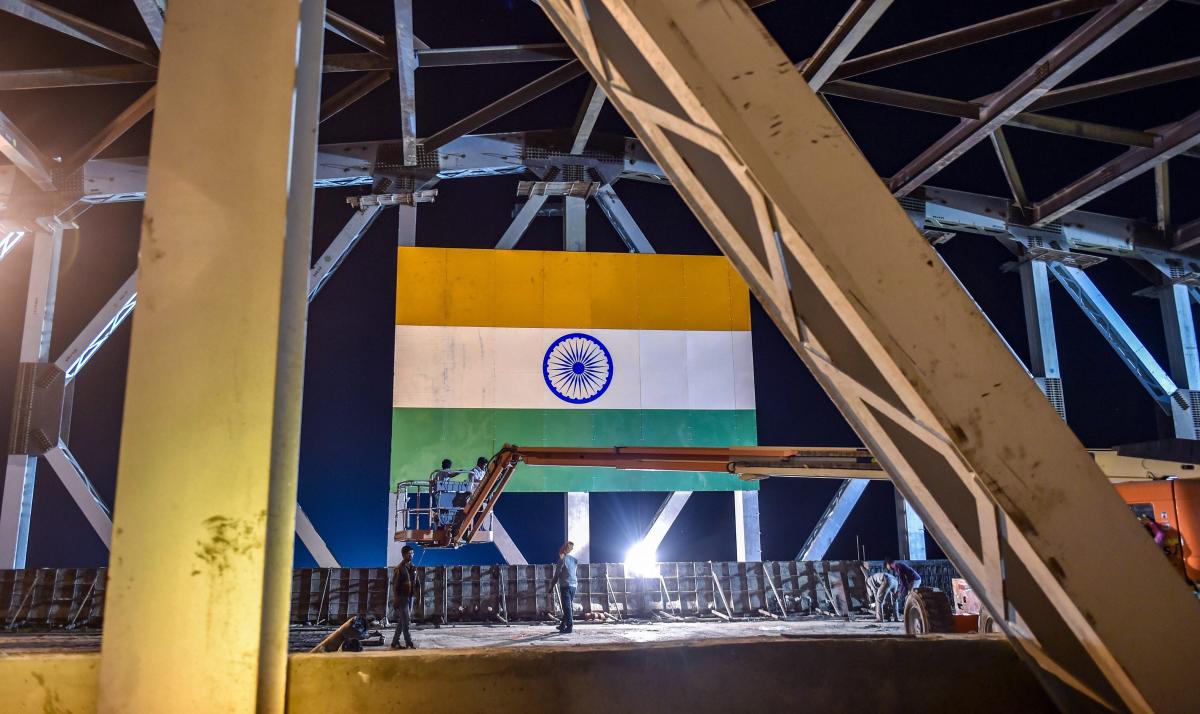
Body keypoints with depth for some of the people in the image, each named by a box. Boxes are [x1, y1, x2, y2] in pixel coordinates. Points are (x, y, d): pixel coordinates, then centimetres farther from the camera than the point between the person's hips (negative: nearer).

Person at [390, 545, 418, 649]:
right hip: (402, 597, -7)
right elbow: (394, 585, -12)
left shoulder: (413, 568, 9)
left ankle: (395, 642, 19)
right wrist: (395, 599, -16)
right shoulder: (400, 568, -11)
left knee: (402, 621, 11)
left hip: (410, 597, 7)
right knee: (406, 622, -7)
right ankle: (409, 643, -5)